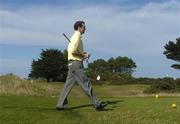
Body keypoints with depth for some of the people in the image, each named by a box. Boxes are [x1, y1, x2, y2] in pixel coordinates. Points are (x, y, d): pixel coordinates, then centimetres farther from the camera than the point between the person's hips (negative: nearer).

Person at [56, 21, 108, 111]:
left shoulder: (75, 37, 20)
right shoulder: (77, 37, -11)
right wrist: (84, 55, -10)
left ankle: (60, 105, 11)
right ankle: (97, 104, -2)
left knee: (68, 85, 9)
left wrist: (84, 54, 11)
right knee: (86, 84, -7)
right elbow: (72, 51, -21)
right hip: (76, 63, -10)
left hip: (72, 64, 10)